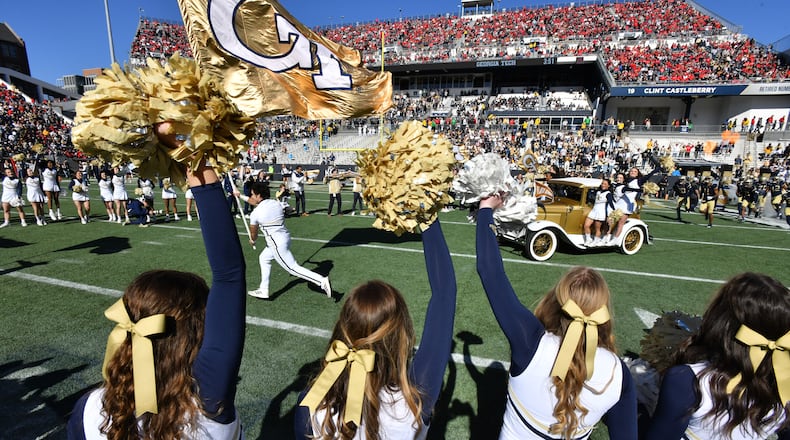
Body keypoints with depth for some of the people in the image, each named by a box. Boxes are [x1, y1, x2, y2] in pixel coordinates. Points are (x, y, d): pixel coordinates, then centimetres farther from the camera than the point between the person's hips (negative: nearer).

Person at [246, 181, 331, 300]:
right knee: (263, 258, 25)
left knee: (294, 269, -2)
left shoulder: (255, 213, -12)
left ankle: (321, 281, -10)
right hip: (285, 237, 9)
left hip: (277, 245, -9)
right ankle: (263, 290, 32)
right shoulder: (276, 203, 2)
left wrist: (252, 241, 28)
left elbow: (253, 234, 4)